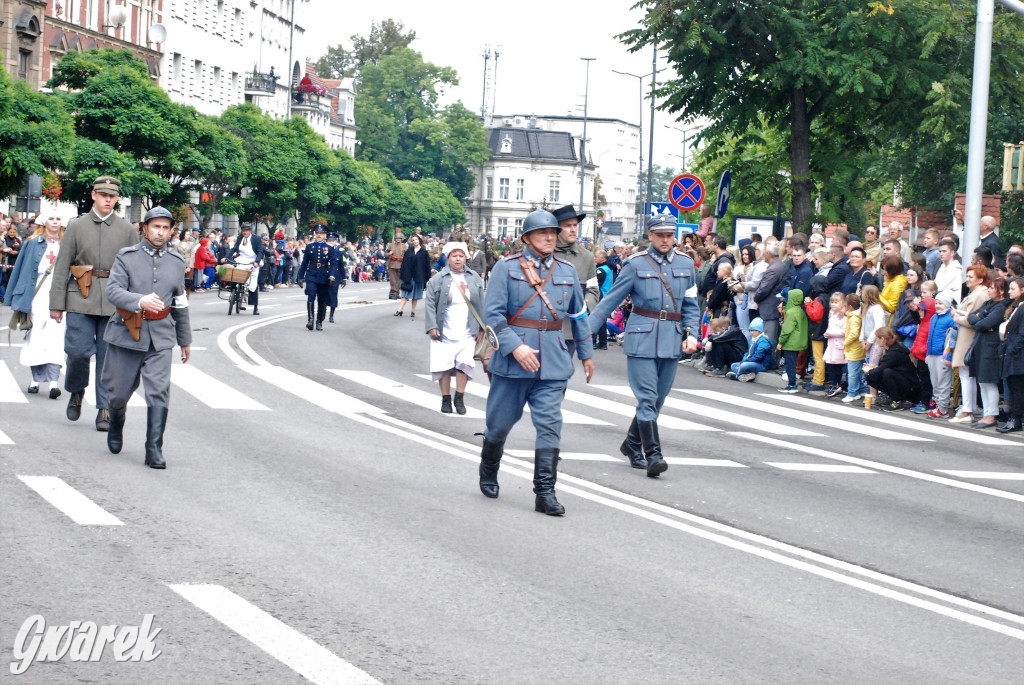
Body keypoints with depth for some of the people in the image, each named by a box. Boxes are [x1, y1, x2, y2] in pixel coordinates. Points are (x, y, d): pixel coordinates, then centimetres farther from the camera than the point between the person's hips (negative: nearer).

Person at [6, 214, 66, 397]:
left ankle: (53, 382, -16)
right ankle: (36, 380, 11)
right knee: (36, 338, 2)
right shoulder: (32, 244, 7)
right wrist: (18, 299, 3)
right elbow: (20, 270, 8)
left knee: (55, 338, -9)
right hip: (37, 296, 0)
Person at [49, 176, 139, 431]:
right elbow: (61, 267, 7)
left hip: (115, 302, 0)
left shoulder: (128, 230, 9)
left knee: (109, 357, 0)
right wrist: (57, 303, 1)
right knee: (78, 350, -7)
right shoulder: (76, 226, 8)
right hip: (81, 299, 0)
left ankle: (105, 410, 7)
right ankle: (76, 391, 21)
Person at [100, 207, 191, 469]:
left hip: (161, 338, 2)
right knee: (119, 391, 8)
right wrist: (140, 301, -30)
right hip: (126, 333, -1)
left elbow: (181, 304, 19)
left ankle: (154, 451, -8)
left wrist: (185, 339, 22)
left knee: (159, 392, -10)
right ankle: (115, 428, 40)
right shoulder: (126, 257, -1)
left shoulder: (176, 263, 10)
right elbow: (113, 290, -13)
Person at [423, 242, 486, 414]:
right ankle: (446, 399, 13)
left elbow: (480, 305, 12)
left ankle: (459, 398, 2)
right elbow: (430, 303, 0)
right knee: (444, 365, -1)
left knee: (465, 362, -10)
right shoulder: (438, 279, 1)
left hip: (467, 333, 1)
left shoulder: (475, 278, 9)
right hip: (444, 333, -1)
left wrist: (480, 328, 8)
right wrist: (432, 326, -8)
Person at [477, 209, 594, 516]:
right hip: (512, 360, -2)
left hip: (553, 362, 2)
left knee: (550, 424, -6)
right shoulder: (507, 267, -3)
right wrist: (515, 347, -19)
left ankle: (545, 493, -4)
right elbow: (492, 313, -9)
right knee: (500, 422, 9)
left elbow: (579, 315, 20)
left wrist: (586, 353, 23)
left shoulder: (567, 271, 9)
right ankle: (488, 473, 35)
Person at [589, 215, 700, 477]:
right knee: (647, 397, -11)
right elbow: (611, 299, 2)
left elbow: (691, 305, 15)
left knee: (657, 398, 10)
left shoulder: (686, 264, 10)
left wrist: (692, 333, -1)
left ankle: (632, 445, 27)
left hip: (672, 339, 4)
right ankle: (653, 454, -11)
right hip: (642, 338, -4)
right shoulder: (635, 264, -1)